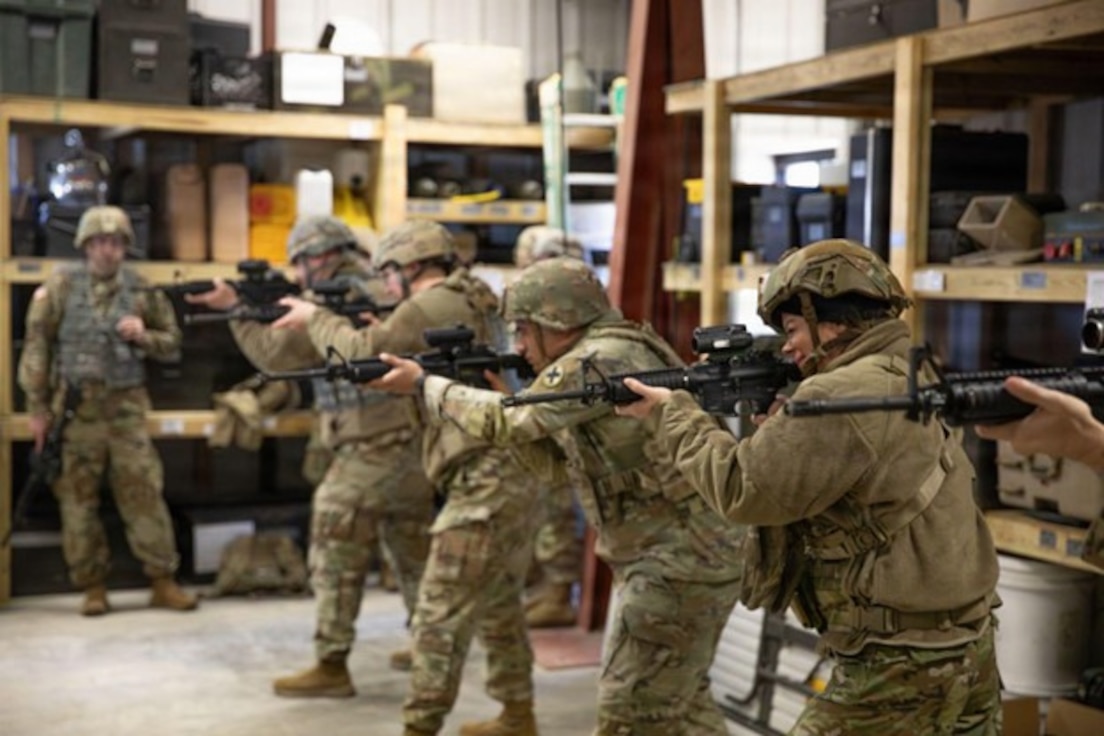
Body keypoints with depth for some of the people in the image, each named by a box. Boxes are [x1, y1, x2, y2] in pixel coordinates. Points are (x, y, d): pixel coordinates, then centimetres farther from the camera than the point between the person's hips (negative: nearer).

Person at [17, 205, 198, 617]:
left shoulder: (141, 291, 5)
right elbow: (37, 346, 0)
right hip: (74, 407, -1)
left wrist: (142, 336, -9)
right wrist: (37, 407, -3)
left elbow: (172, 344, 13)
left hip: (126, 407, 1)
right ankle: (93, 586, 13)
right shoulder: (61, 286, 0)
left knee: (143, 493, -1)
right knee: (78, 498, 3)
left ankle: (163, 582, 5)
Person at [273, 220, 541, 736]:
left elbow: (360, 353, -13)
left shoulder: (433, 306, -11)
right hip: (511, 476, 10)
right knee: (498, 606, 20)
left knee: (440, 617, -6)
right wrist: (383, 333, 15)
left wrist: (314, 317, 2)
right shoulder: (474, 304, 18)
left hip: (484, 483, -10)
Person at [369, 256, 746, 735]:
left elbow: (511, 425, -19)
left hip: (680, 563, -10)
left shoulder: (602, 359, -16)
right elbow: (558, 464, 18)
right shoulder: (612, 356, 15)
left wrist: (424, 383, -7)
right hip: (697, 554, 10)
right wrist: (499, 396, 7)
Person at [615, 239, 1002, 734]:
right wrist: (772, 421, 4)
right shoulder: (911, 378, 11)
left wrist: (673, 414, -5)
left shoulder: (845, 395, -19)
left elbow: (742, 490, -17)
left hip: (901, 671, -9)